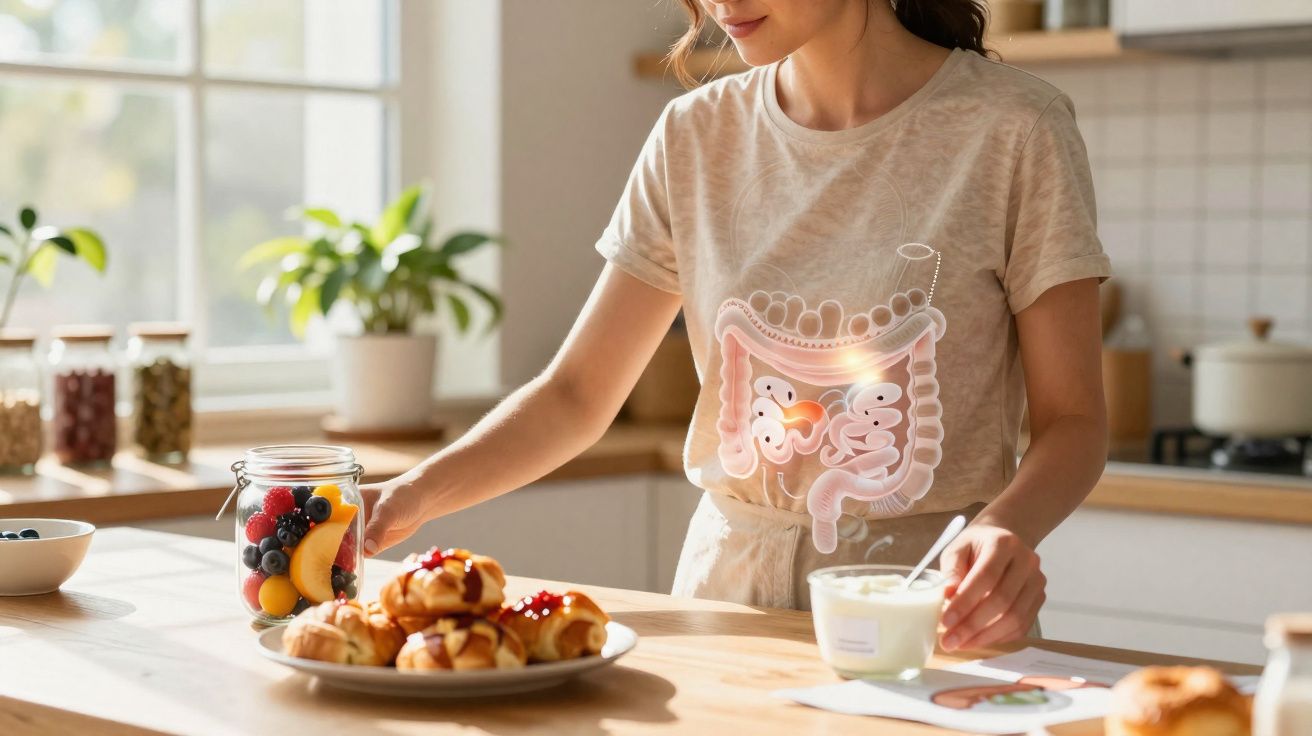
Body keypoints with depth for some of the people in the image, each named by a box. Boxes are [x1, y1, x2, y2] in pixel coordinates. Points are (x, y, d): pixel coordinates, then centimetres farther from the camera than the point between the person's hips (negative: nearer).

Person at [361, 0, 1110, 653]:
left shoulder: (1012, 130, -5)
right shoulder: (697, 136, 6)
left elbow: (1072, 420, -3)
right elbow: (575, 396, 6)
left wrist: (1006, 526, -24)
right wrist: (415, 495, -9)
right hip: (728, 585, 4)